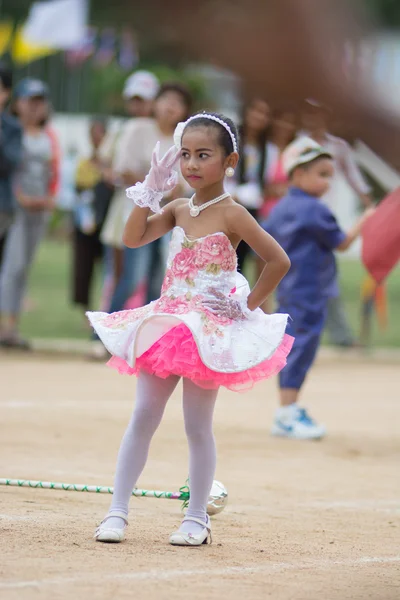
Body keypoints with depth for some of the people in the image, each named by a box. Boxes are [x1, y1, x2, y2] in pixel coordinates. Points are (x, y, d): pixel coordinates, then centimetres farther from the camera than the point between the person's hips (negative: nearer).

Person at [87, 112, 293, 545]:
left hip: (209, 330, -6)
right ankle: (117, 511, 4)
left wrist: (248, 306, -11)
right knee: (143, 418, 2)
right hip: (165, 324, 6)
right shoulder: (178, 210, 7)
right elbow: (134, 237, -2)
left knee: (197, 427, 2)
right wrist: (151, 189, -5)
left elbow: (278, 261, -16)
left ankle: (196, 519, 12)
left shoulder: (230, 214, -12)